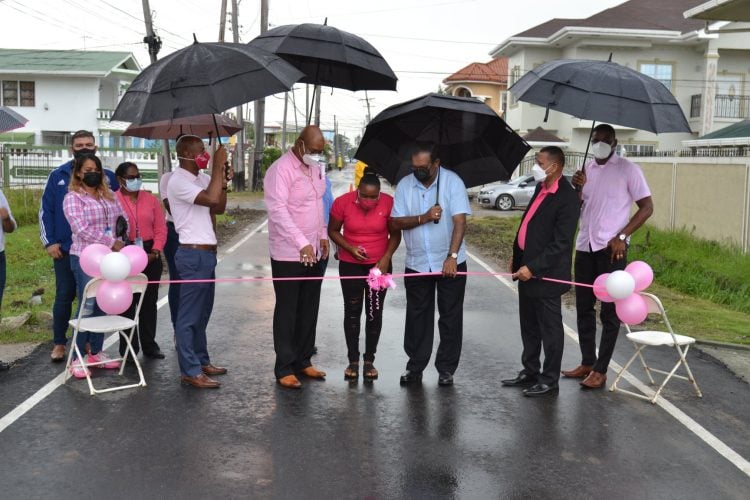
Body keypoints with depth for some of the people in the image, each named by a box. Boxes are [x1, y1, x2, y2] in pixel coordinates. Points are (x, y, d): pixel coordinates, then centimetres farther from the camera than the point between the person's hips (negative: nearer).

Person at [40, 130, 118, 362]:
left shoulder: (108, 177, 5)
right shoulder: (58, 176, 2)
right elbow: (45, 210, 1)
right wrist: (50, 242, -5)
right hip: (66, 249, -1)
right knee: (64, 296, 5)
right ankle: (59, 343, 17)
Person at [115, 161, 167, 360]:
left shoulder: (150, 199, 8)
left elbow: (160, 228, 5)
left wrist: (155, 252, -6)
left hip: (150, 255, 4)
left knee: (149, 302, 11)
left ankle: (149, 345, 23)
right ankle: (128, 349, 12)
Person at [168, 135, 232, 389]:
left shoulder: (202, 178, 12)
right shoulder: (179, 181, -15)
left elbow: (219, 208, 14)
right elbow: (211, 199, -27)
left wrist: (224, 182, -1)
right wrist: (218, 167, -18)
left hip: (206, 253, 10)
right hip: (193, 255, -10)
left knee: (202, 313, 18)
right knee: (190, 315, -3)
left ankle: (201, 361, 29)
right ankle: (190, 371, 2)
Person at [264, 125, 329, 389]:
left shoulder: (316, 168, 10)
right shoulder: (281, 169, -16)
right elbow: (278, 210, -24)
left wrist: (323, 235, 11)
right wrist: (302, 244, -30)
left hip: (315, 253, 8)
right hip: (288, 255, -7)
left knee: (309, 310, 13)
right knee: (287, 312, 1)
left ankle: (303, 361, 25)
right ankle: (284, 368, 9)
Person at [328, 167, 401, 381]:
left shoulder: (389, 203, -14)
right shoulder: (342, 202, -14)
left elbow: (395, 235, -2)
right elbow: (333, 231, -1)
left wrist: (386, 258, -13)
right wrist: (350, 248, -16)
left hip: (379, 265, 0)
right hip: (350, 265, 0)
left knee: (375, 312, 5)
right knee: (352, 311, 4)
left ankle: (369, 360, 16)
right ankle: (353, 361, 13)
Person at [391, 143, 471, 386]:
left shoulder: (453, 182, -10)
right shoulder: (404, 185, 0)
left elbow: (460, 221, -16)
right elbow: (396, 221, -4)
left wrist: (452, 256, -25)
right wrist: (424, 218, -21)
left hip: (450, 263, -3)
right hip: (416, 263, 3)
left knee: (450, 317, 4)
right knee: (417, 317, 9)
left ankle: (446, 369, 15)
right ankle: (415, 367, 20)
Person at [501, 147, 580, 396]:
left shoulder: (567, 197, -18)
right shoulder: (541, 188, 9)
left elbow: (561, 243, -21)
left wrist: (533, 268, -22)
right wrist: (517, 259, 17)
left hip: (546, 274, -9)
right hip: (527, 268, 9)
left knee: (549, 328, 5)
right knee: (529, 326, 18)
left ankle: (549, 380, 17)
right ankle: (530, 373, 32)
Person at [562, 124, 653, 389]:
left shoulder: (628, 169, -4)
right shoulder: (586, 169, 12)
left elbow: (647, 207, -5)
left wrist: (621, 237, -14)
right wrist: (578, 188, -8)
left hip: (611, 249, -6)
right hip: (585, 247, 6)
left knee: (609, 310, 0)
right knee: (584, 307, 11)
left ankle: (601, 370, 4)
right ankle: (587, 362, 22)